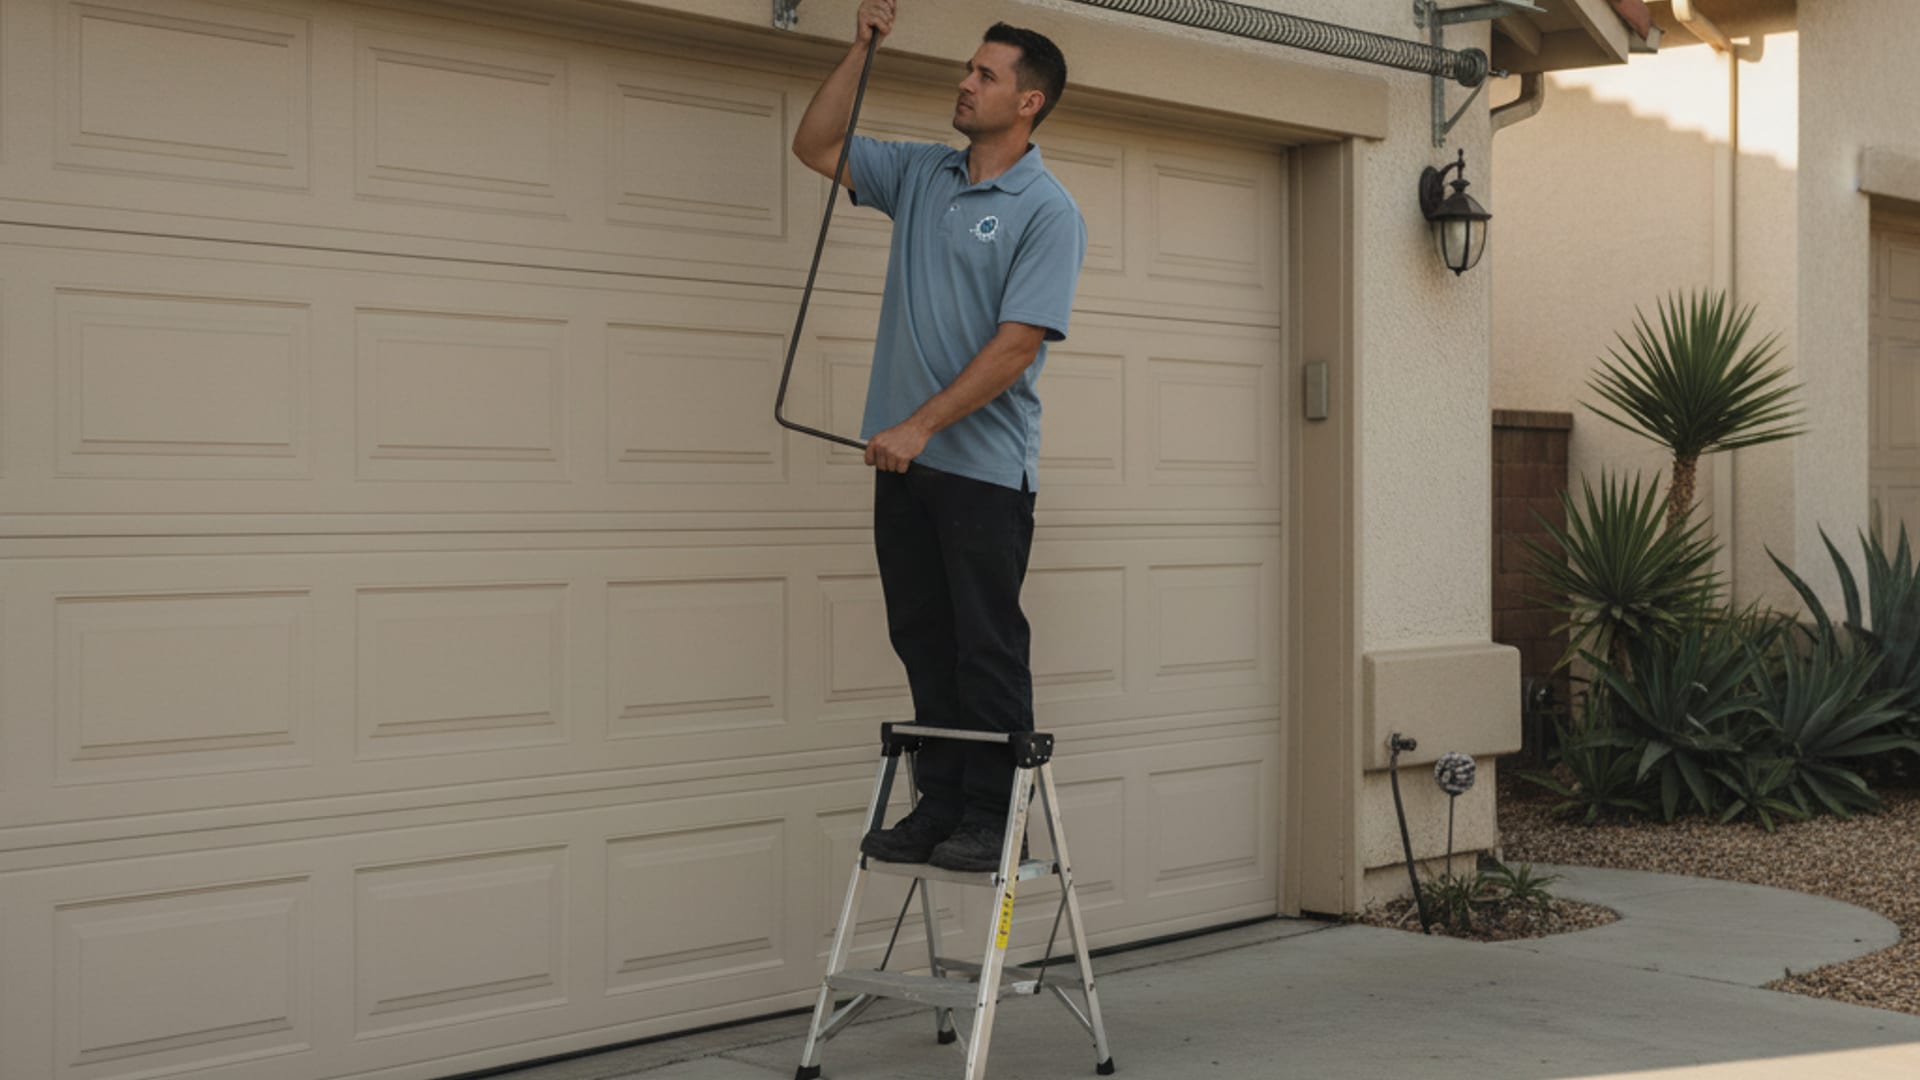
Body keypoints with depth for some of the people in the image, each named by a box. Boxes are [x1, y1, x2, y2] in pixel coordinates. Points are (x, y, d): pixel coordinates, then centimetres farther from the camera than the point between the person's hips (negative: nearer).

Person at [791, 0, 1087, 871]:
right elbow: (815, 147, 16)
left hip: (985, 464, -7)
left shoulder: (1048, 212, -10)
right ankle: (939, 803, 19)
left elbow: (1017, 343, -17)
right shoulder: (920, 175, 12)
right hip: (906, 459, 7)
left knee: (987, 651, -1)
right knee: (923, 644, 11)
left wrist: (921, 425, -20)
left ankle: (992, 816, 7)